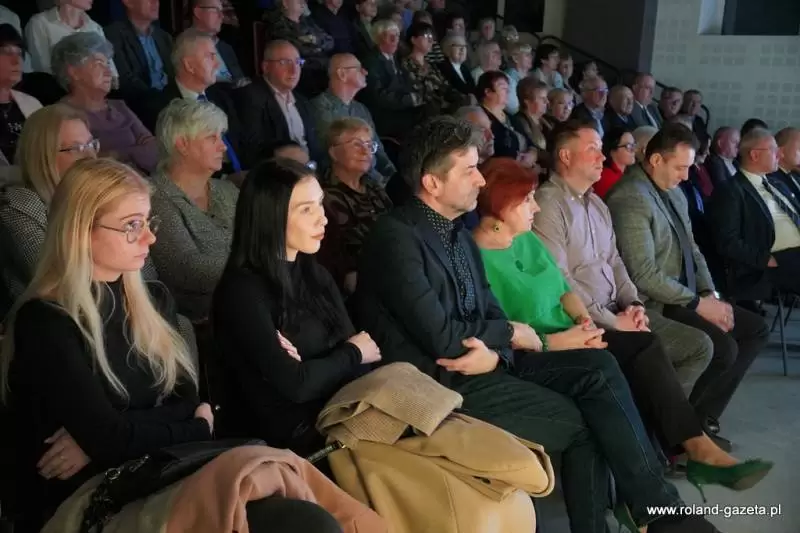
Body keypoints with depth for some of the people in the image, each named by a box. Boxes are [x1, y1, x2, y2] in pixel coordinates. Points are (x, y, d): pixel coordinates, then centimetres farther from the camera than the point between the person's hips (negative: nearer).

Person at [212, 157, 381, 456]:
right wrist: (351, 354, -2)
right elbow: (294, 384, -18)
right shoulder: (242, 291, -14)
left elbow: (360, 350, 1)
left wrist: (312, 365, -19)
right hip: (283, 440, -7)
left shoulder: (315, 275, 10)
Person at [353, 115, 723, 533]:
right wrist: (511, 335, -4)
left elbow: (492, 315, 9)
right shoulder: (396, 237, -15)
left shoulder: (459, 235, 14)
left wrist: (495, 353, -14)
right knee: (582, 418, -13)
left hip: (487, 364, 8)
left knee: (598, 367, -10)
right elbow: (443, 339, -19)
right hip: (439, 379, -8)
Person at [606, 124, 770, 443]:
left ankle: (702, 416, 10)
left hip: (686, 297, 10)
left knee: (757, 330, 8)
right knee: (723, 348, -22)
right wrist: (698, 303, -17)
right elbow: (644, 276, -24)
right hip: (655, 305, -10)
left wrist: (710, 294, 0)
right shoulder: (630, 198, -19)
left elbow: (692, 251, 17)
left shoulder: (674, 193, 12)